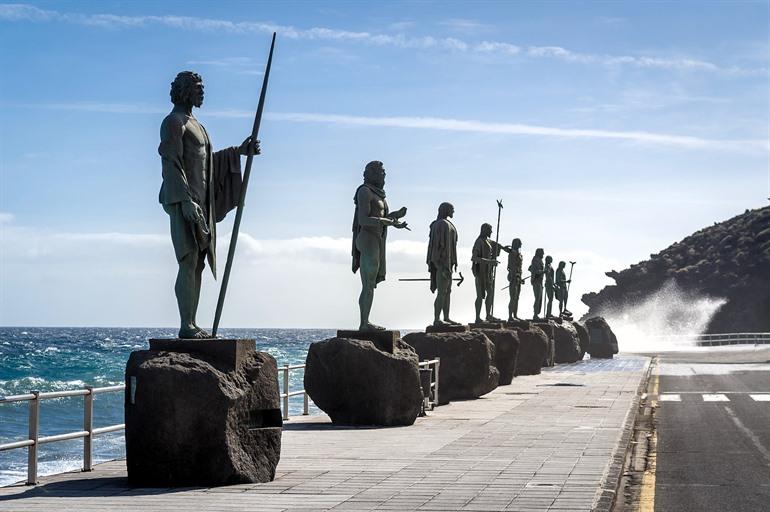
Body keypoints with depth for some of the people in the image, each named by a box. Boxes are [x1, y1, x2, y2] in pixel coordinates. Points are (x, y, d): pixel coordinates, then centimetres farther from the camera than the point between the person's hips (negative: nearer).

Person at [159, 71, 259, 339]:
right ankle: (186, 325, -15)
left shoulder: (192, 123, 23)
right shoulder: (174, 122, -6)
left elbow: (208, 160, 28)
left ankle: (192, 324, 8)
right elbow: (171, 164, -16)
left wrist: (240, 151, 22)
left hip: (200, 201, 10)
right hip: (183, 200, -10)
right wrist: (186, 201, -24)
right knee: (189, 261, -14)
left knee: (198, 263, 7)